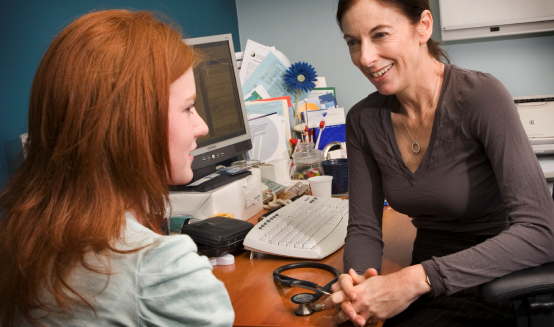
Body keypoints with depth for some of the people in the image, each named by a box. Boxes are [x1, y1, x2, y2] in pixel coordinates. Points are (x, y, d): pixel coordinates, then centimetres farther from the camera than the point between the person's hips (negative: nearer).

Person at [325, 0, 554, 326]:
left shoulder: (480, 95, -17)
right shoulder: (363, 120, -2)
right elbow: (365, 227, 0)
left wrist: (419, 280, -32)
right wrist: (357, 282, -22)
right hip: (428, 298, 4)